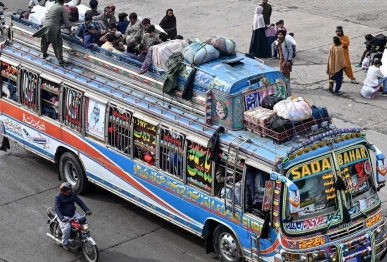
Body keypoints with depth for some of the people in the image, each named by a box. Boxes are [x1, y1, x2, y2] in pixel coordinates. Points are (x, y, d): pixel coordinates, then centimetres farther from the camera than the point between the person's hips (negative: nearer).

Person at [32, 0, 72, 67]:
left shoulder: (52, 6, 18)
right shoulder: (62, 9, -1)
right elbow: (66, 21, -5)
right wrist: (70, 32, -1)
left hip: (46, 26, 6)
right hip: (54, 27, -6)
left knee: (45, 41, 27)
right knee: (58, 44, -2)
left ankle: (44, 54, 47)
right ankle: (60, 60, -4)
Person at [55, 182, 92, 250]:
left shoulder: (72, 194, 2)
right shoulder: (58, 197, -12)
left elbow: (80, 202, 4)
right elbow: (57, 208, -20)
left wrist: (87, 210, -10)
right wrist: (62, 218, -35)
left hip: (73, 214, 5)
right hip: (64, 216, -5)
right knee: (67, 227, -30)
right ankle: (65, 243, -9)